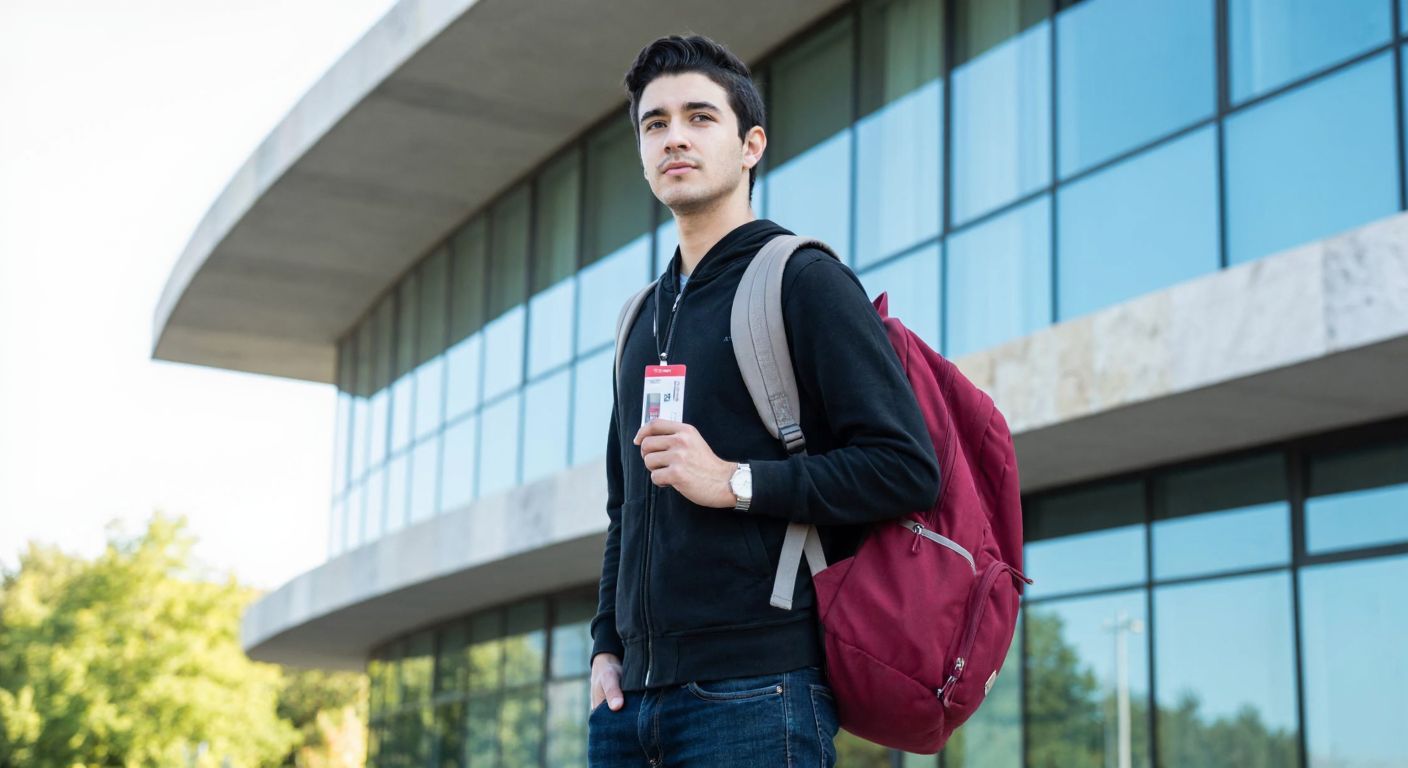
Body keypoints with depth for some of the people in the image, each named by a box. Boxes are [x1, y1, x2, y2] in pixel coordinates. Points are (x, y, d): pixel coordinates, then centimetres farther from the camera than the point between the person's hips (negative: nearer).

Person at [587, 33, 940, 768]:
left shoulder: (806, 280, -2)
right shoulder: (643, 319, 20)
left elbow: (907, 468, -11)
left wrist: (736, 481, -15)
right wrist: (606, 644, 12)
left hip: (755, 691, -7)